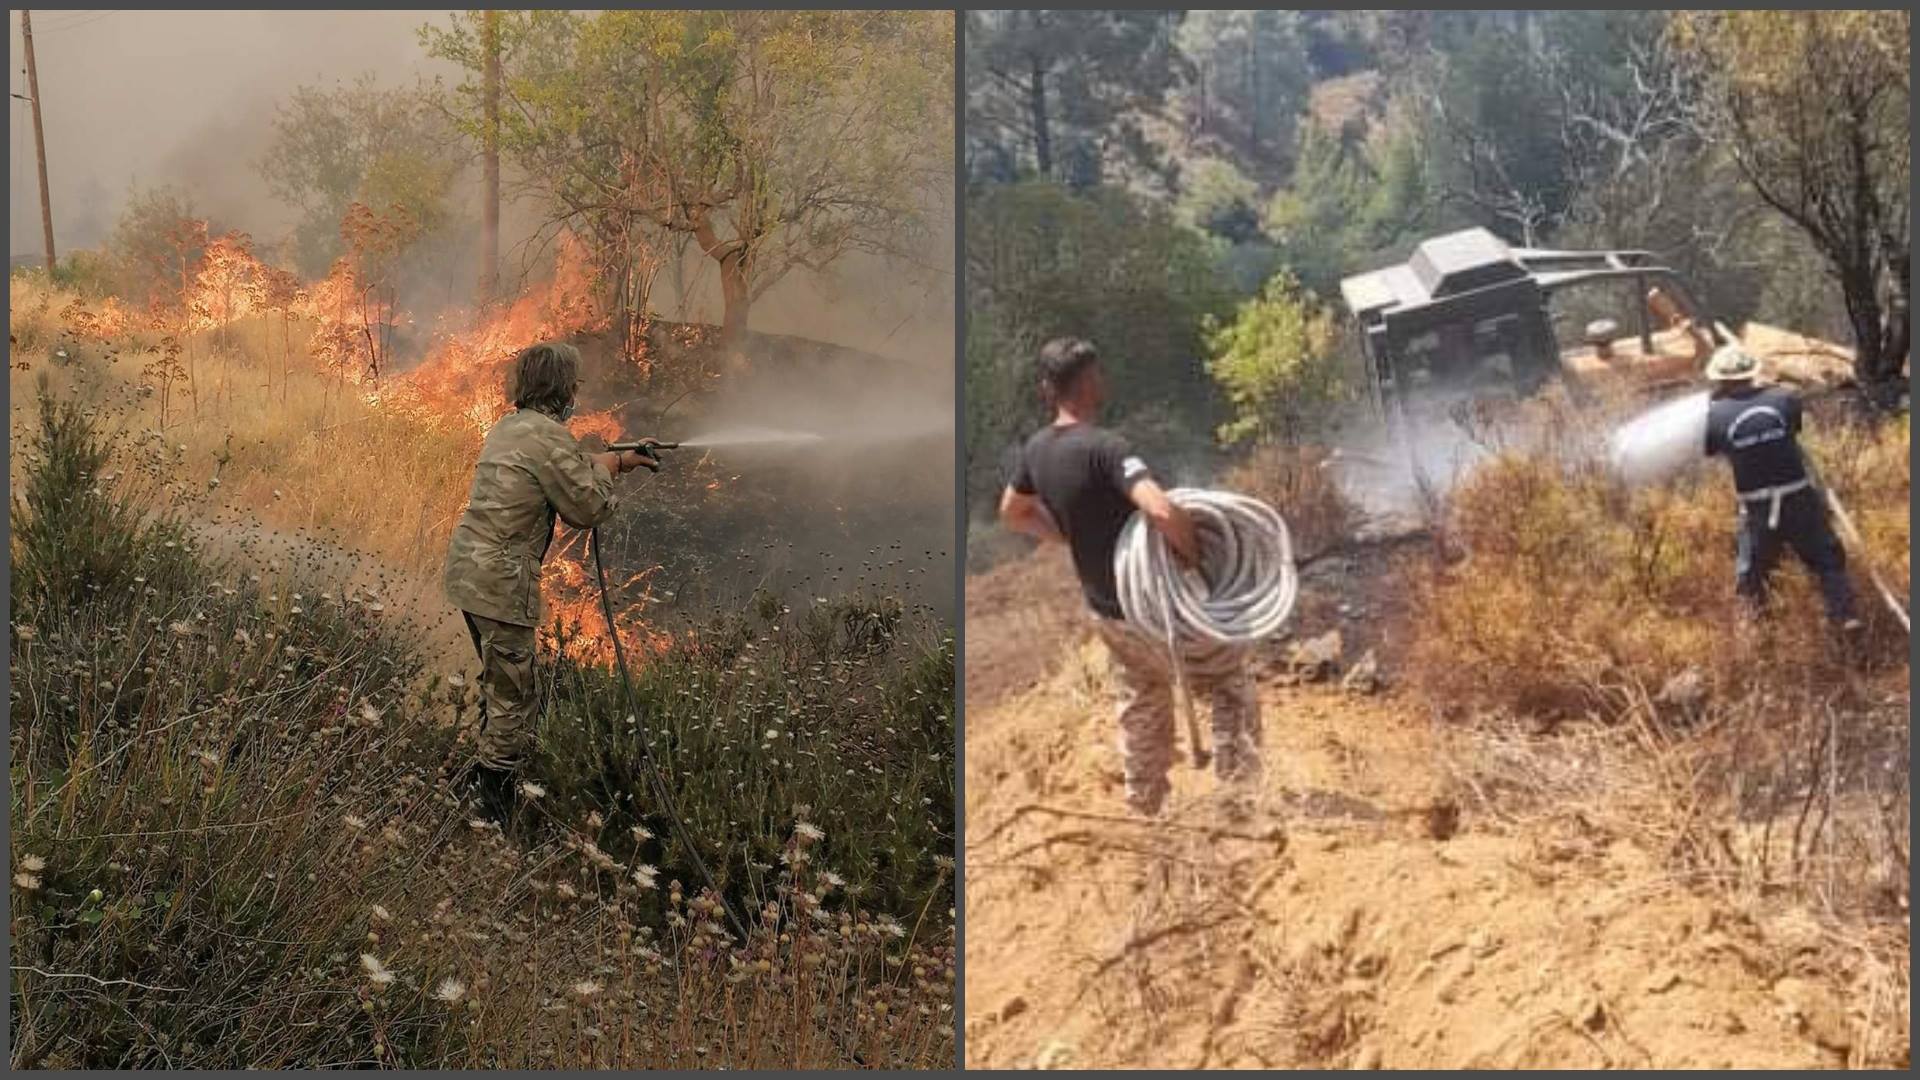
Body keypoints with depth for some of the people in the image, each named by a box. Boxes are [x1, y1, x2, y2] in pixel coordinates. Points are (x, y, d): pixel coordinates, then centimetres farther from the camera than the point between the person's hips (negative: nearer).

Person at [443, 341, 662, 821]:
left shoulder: (510, 426, 12)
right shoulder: (550, 437, -17)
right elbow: (589, 508, -11)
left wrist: (619, 461, 29)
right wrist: (605, 469, 7)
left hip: (467, 568, 10)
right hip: (500, 582, -10)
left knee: (500, 684, 25)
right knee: (514, 697, -2)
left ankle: (484, 776, 38)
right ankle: (494, 806, 1)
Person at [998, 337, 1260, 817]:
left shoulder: (1036, 449, -4)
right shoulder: (1104, 447, -28)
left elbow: (1013, 513, 15)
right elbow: (1163, 512, -42)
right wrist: (1192, 552, -23)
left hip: (1105, 607, 7)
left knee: (1142, 699, 28)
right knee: (1229, 685, 14)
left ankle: (1145, 797, 39)